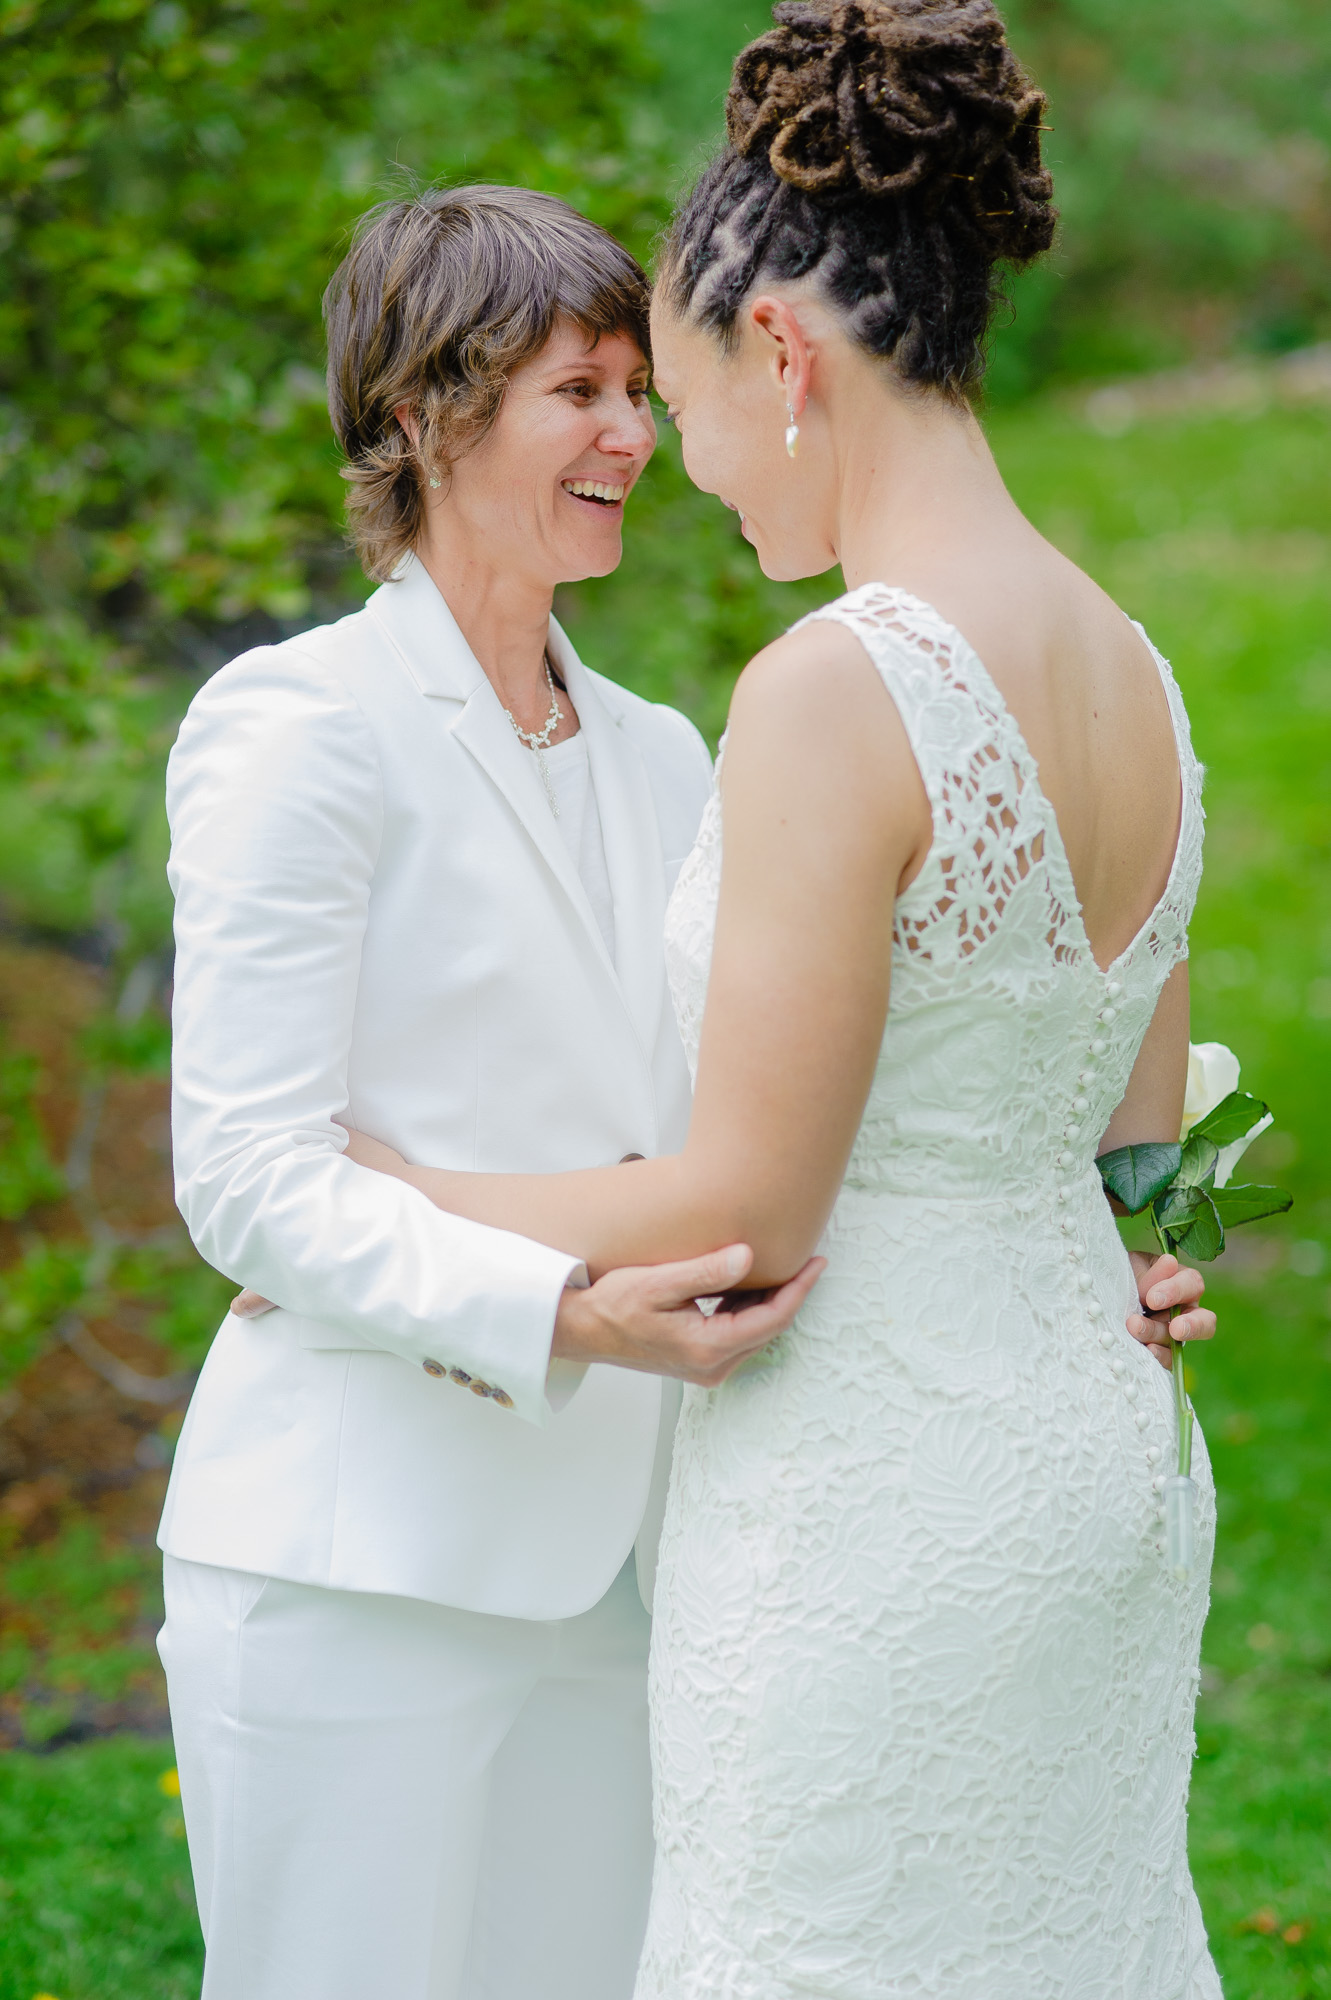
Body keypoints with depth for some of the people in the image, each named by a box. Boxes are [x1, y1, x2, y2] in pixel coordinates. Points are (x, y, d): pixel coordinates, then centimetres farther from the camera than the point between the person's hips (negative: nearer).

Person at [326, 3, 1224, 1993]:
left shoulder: (838, 690, -20)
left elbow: (749, 1212, -18)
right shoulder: (1134, 675, 6)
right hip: (1101, 1442, 9)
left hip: (872, 1509, -9)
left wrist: (373, 1205, -4)